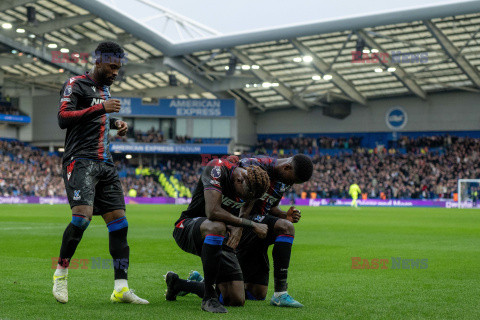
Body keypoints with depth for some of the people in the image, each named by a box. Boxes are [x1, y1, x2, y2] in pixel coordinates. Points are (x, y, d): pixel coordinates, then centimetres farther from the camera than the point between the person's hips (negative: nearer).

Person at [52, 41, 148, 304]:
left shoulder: (105, 89, 23)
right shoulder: (75, 85, -3)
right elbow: (63, 118, -16)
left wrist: (115, 122, 19)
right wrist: (100, 108, -19)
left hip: (105, 164, 8)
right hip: (81, 161, -8)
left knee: (119, 223, -2)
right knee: (82, 217, -24)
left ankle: (121, 288, -3)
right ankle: (61, 273, -3)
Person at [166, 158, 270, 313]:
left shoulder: (250, 187, -3)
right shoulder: (217, 169, -23)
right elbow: (213, 212, -34)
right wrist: (252, 225, -31)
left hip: (218, 240, 7)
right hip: (187, 229, -7)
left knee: (237, 300, -4)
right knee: (217, 227, -43)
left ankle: (177, 283, 22)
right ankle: (209, 297, -30)